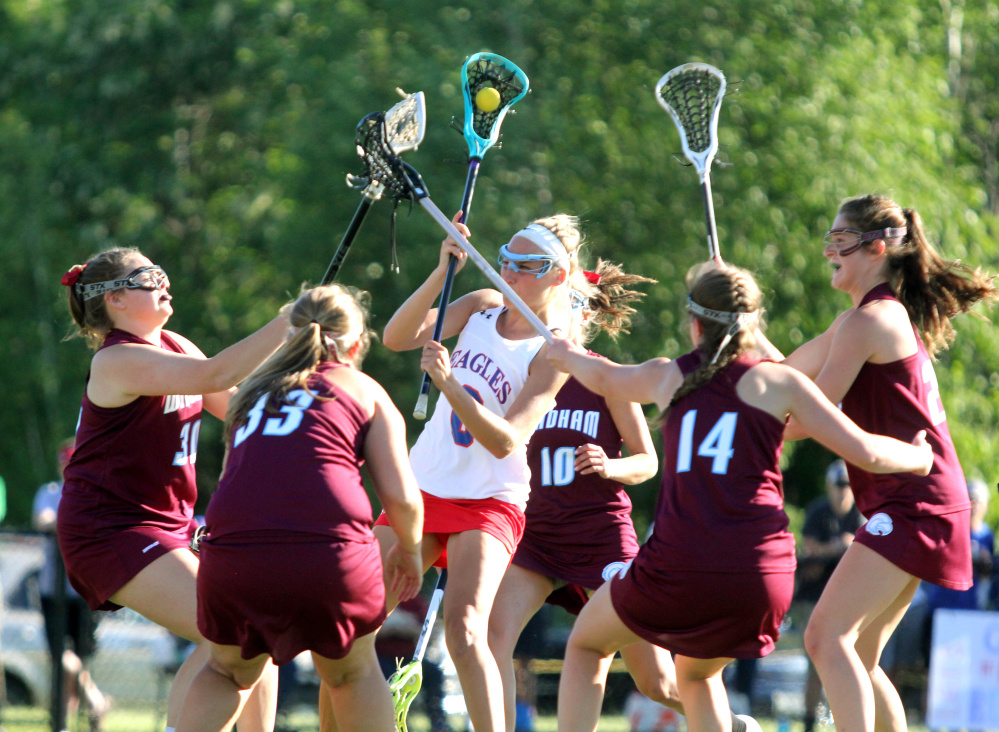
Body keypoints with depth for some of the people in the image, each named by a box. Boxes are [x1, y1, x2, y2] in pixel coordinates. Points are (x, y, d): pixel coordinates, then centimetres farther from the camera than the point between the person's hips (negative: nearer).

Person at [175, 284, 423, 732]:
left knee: (229, 674, 27)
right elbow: (401, 498, 7)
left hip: (231, 551, 3)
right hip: (329, 551, -2)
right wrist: (408, 550, 26)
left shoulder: (254, 389, 27)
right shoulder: (364, 392, 16)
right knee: (354, 674, 23)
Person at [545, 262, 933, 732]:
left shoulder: (668, 376, 14)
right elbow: (866, 453, 4)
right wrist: (918, 457, 25)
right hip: (762, 577, 1)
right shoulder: (778, 381, 8)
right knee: (698, 673, 31)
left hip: (678, 570, -1)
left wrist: (566, 356, 60)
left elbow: (603, 379, 37)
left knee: (587, 645, 25)